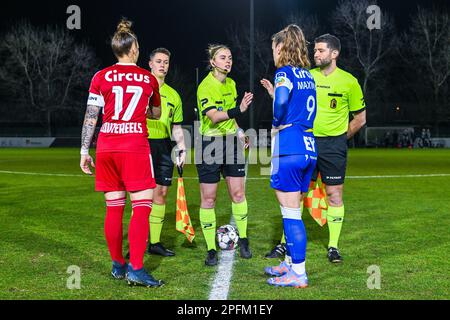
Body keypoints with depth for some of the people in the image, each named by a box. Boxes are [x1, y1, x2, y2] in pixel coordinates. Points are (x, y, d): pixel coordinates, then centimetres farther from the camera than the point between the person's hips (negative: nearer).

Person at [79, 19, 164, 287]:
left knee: (114, 207, 10)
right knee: (142, 206, -3)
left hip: (106, 147, 3)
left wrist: (84, 150, 7)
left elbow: (91, 116, 1)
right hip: (135, 147, -3)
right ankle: (136, 269, -10)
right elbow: (156, 114, 22)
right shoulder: (148, 78, 6)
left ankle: (117, 265, 19)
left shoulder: (101, 77, 5)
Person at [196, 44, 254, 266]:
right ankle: (211, 250, 7)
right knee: (208, 199, -1)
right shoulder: (205, 87, -15)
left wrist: (239, 132, 16)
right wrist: (237, 111, -45)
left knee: (238, 193, 4)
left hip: (231, 142, 6)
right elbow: (214, 116, -30)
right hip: (210, 145, -6)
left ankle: (243, 240, 20)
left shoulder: (231, 84, 9)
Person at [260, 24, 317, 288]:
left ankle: (299, 274, 1)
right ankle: (292, 263, 27)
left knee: (291, 212, -3)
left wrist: (277, 123, -6)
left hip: (289, 149, -8)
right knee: (294, 210, 17)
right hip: (309, 148, 8)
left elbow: (281, 102, -25)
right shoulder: (307, 75, 16)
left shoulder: (285, 73, -7)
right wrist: (274, 92, 23)